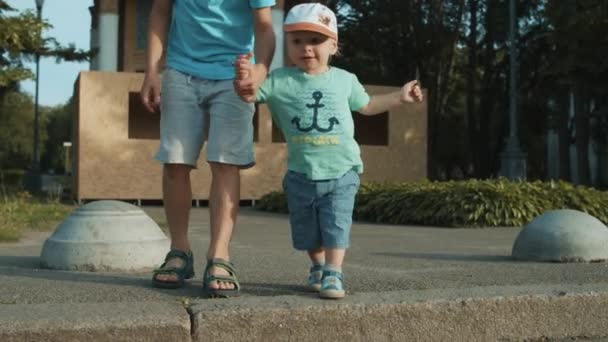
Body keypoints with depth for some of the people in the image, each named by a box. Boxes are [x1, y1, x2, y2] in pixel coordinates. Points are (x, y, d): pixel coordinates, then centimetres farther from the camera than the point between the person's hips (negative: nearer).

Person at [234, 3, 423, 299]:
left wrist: (399, 97, 17)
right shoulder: (280, 80, -3)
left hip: (341, 172, 0)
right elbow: (250, 95, -10)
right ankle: (318, 267, 37)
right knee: (306, 230, 14)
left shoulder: (345, 80, 4)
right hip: (301, 174, 1)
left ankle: (333, 274, -1)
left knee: (336, 224, -9)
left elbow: (366, 105, 21)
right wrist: (245, 77, -31)